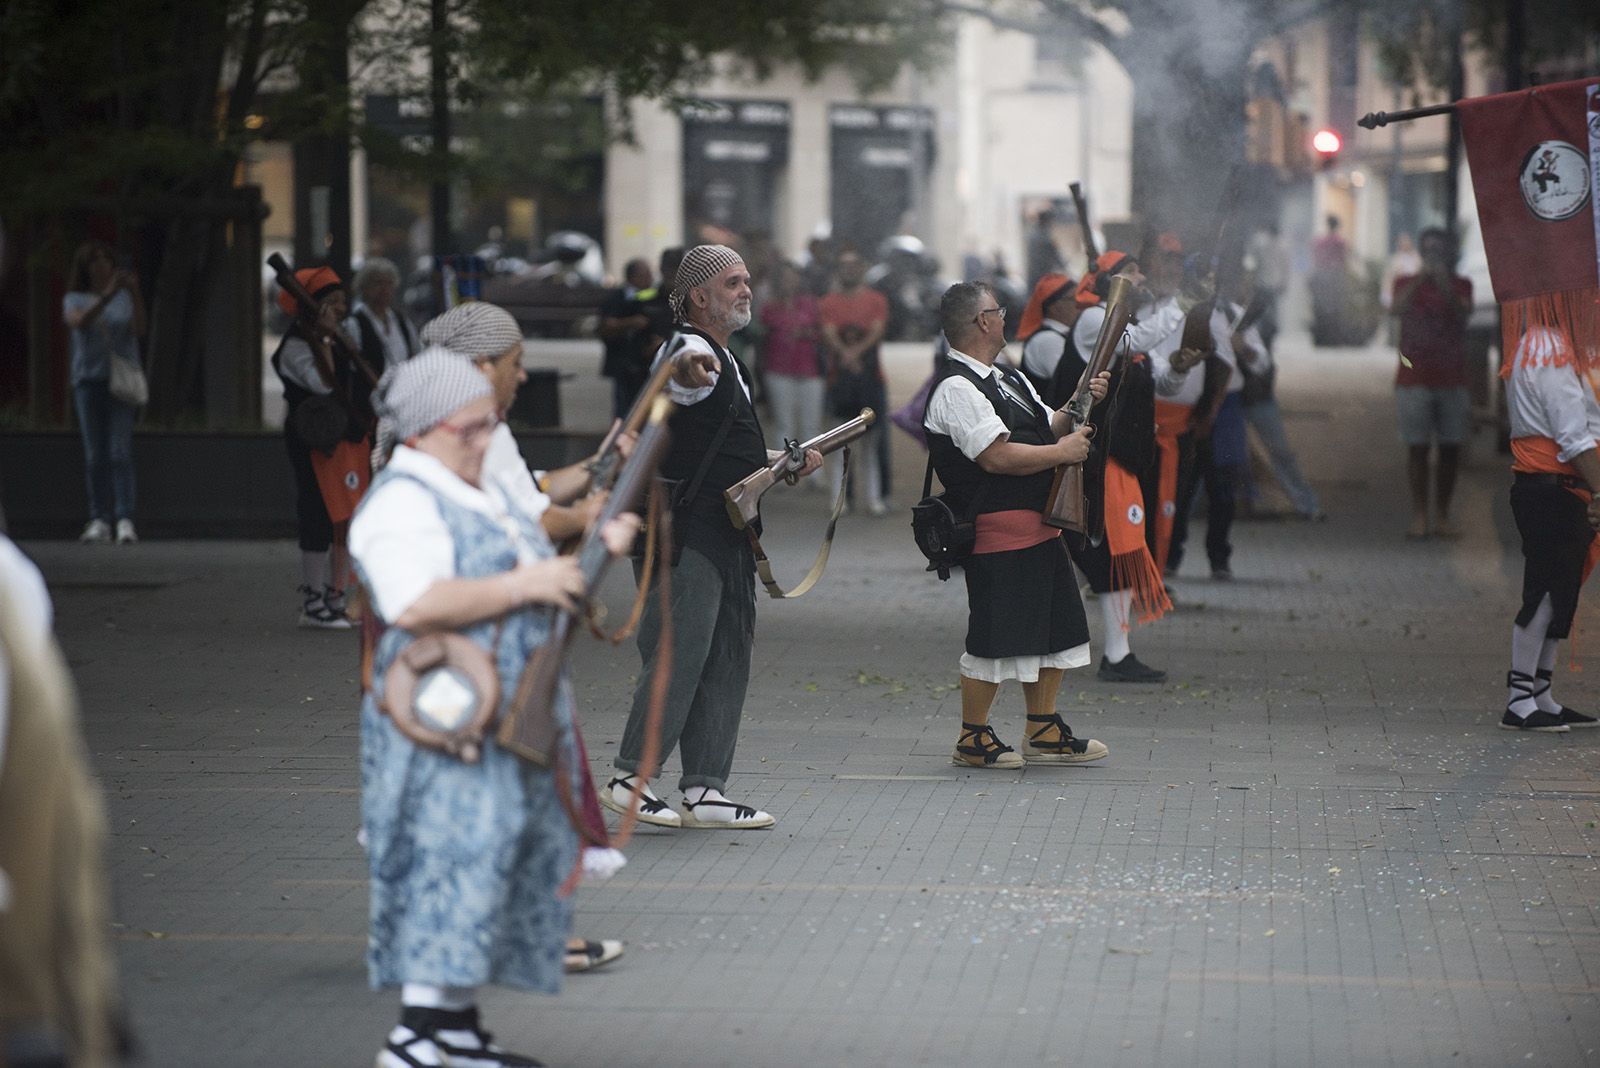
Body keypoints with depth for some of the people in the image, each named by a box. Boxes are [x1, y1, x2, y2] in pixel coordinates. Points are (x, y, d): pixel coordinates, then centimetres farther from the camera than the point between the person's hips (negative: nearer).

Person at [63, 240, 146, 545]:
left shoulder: (125, 297, 8)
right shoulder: (74, 300, 5)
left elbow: (140, 329, -9)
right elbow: (78, 323, -18)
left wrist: (135, 292, -21)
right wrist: (108, 295, -29)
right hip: (88, 381, 1)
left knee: (120, 451, -13)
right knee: (95, 455, 0)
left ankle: (125, 521, -21)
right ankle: (100, 521, 5)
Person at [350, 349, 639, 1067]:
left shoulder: (481, 490, 19)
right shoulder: (402, 503, -13)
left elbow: (527, 571, 30)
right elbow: (415, 604, -27)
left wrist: (594, 548, 11)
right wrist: (523, 585, -23)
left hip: (511, 715, 10)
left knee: (501, 865, 9)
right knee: (456, 858, -15)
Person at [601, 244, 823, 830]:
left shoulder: (727, 361, 20)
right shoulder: (692, 348, -11)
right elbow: (682, 368, -39)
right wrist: (688, 366, -62)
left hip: (728, 534, 10)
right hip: (685, 534, -10)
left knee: (727, 662, 9)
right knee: (679, 656, -9)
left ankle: (704, 792, 12)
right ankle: (628, 780, -1)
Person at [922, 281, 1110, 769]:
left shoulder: (1009, 379, 18)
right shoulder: (957, 389, -15)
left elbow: (1046, 429, 23)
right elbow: (998, 456, -22)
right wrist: (1062, 451, -12)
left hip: (1038, 524, 10)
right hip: (999, 532, -10)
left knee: (1055, 628, 14)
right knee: (995, 637, -4)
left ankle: (1044, 733, 24)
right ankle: (973, 739, 7)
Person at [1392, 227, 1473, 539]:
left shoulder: (1461, 286, 8)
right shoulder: (1407, 284, 6)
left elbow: (1463, 314, -13)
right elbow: (1396, 309, -15)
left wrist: (1445, 286, -29)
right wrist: (1421, 279, -28)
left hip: (1452, 381, 1)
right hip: (1414, 380, -1)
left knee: (1451, 448, 0)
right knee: (1417, 446, -4)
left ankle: (1442, 515, 6)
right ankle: (1419, 515, -1)